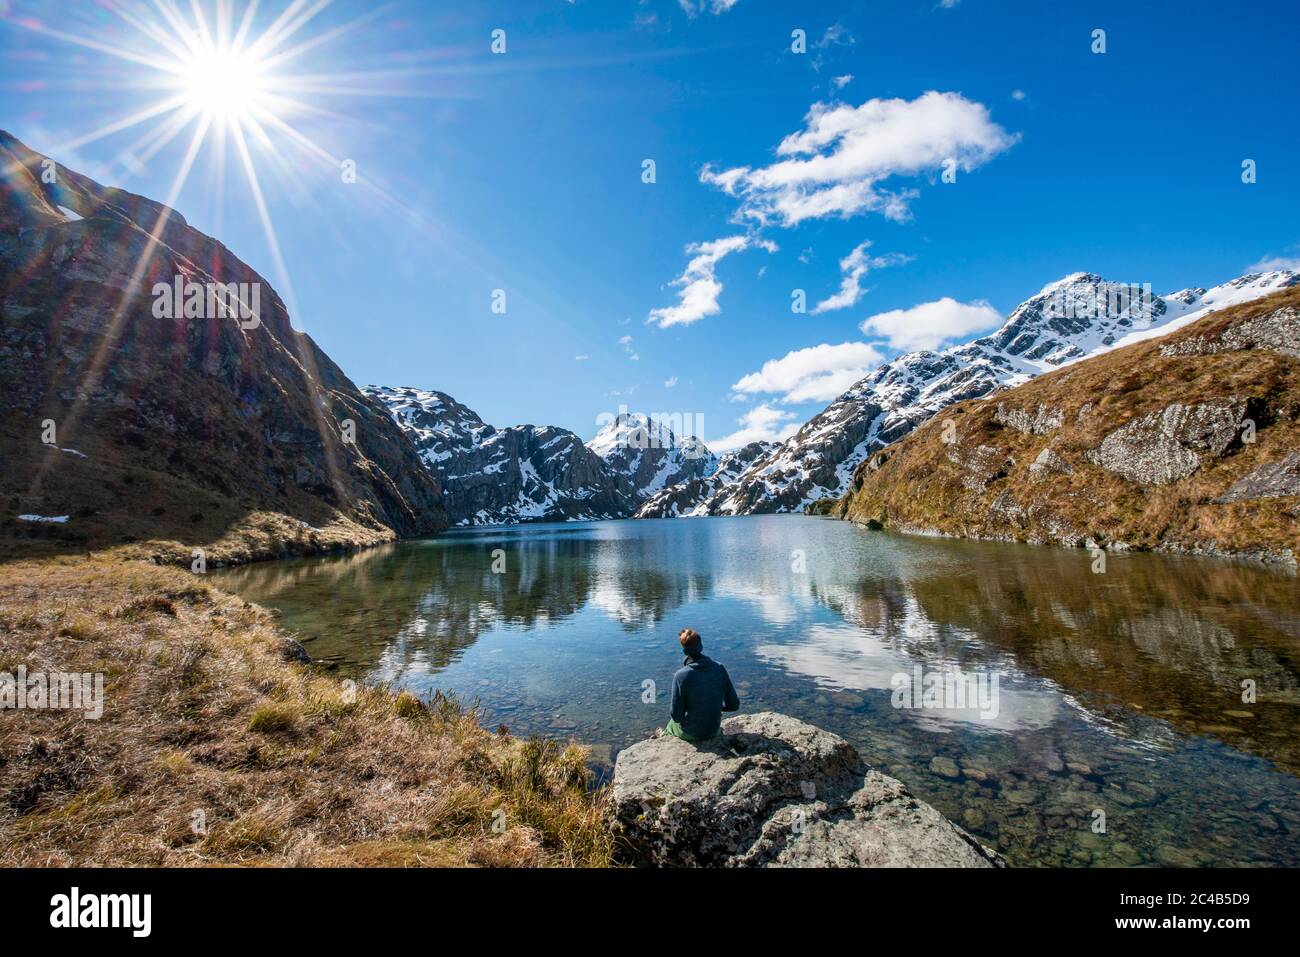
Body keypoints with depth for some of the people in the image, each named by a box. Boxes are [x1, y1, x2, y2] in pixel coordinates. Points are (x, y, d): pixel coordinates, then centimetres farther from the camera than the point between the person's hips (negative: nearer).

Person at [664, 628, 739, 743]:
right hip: (714, 730, 4)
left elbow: (677, 716, -19)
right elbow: (734, 705, -8)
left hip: (691, 734, -4)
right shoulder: (720, 669, -15)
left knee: (671, 723, 30)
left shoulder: (680, 676, -26)